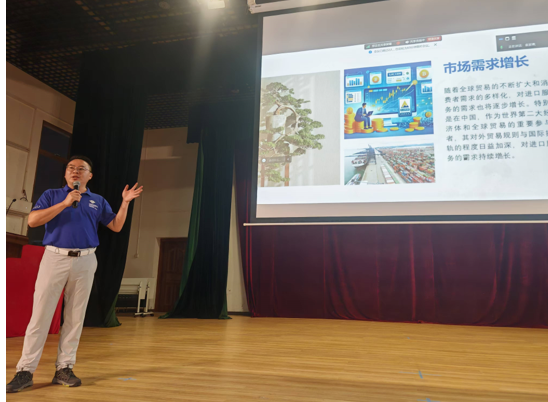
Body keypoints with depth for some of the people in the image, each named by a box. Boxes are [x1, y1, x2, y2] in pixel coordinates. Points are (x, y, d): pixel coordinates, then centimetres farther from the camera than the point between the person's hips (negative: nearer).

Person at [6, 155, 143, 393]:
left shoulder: (98, 201, 14)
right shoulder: (52, 195, 9)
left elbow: (116, 226, 10)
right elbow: (32, 221, -5)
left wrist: (125, 203, -4)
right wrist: (65, 203, -11)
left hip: (85, 261, 2)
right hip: (54, 258, -2)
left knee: (75, 318, 4)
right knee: (40, 315, -2)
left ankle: (64, 369, 12)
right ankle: (25, 371, 6)